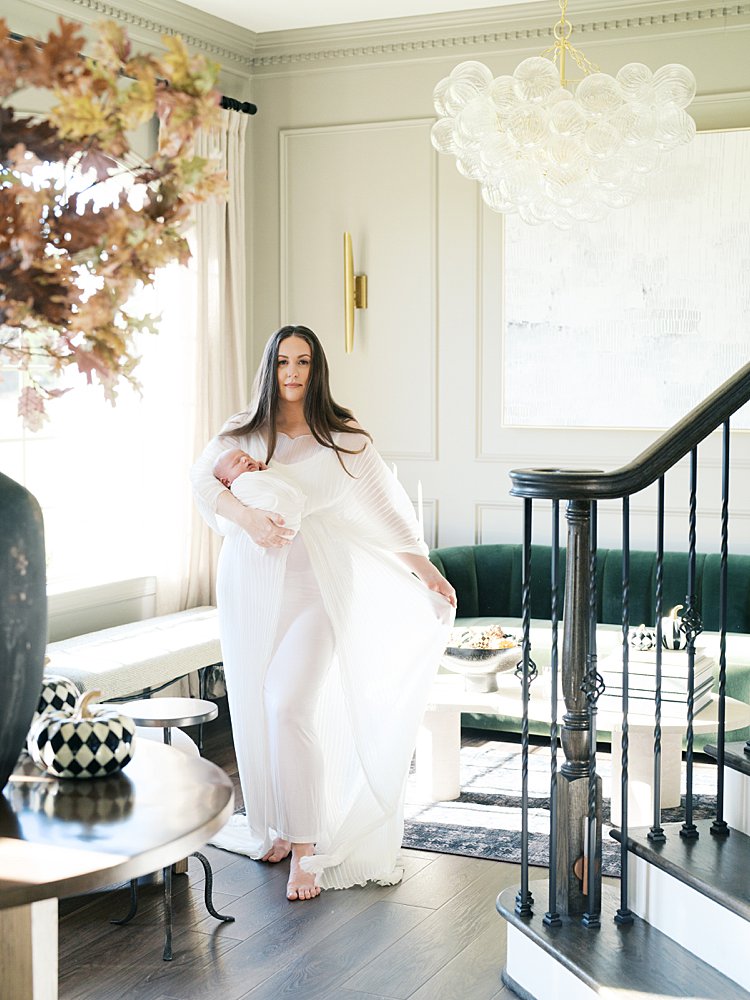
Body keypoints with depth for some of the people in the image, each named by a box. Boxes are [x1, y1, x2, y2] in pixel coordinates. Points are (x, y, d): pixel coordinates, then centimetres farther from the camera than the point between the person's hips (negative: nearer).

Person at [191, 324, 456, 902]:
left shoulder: (343, 437, 3)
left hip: (316, 584, -3)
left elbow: (384, 504, 4)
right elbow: (203, 476, -6)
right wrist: (247, 517, -23)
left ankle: (309, 846, -7)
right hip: (250, 585, 3)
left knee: (290, 704, -16)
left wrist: (426, 570, -1)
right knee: (255, 707, 7)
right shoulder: (241, 433, 8)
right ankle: (273, 827, 25)